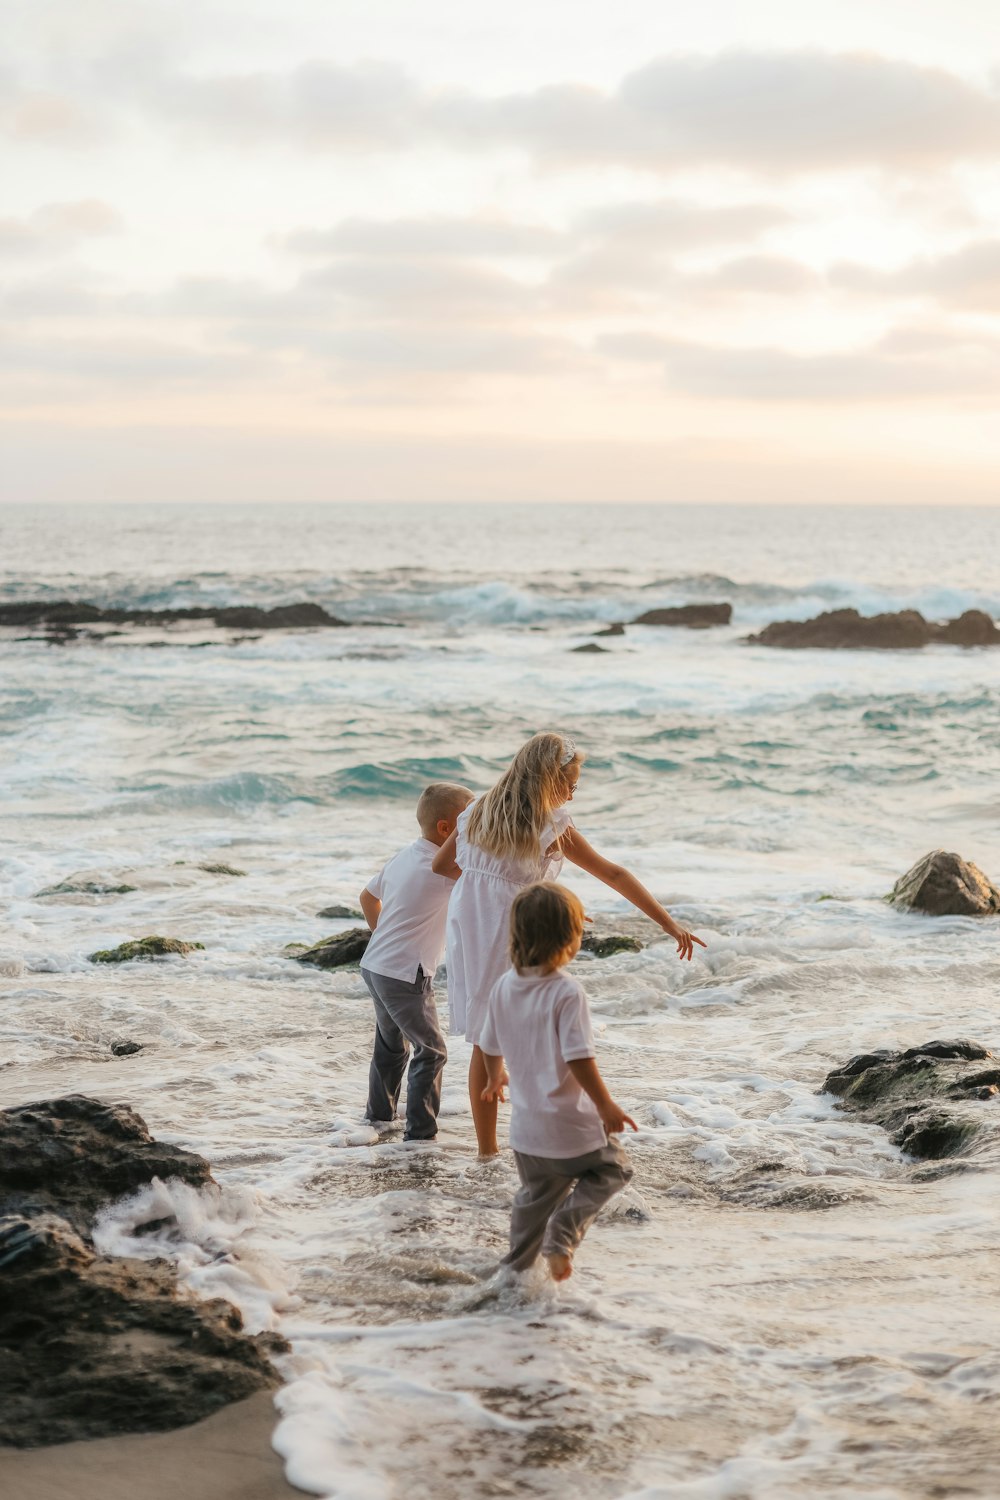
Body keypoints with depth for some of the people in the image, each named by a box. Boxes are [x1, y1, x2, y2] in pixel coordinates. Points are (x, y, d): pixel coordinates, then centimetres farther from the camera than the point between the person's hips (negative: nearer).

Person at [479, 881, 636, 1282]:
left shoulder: (506, 986, 0)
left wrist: (495, 1078, 31)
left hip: (525, 1125, 6)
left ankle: (516, 1269, 27)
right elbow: (579, 1058, -25)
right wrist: (605, 1106, -15)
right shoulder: (567, 992, -22)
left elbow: (490, 1046, 11)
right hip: (570, 1127, -6)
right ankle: (563, 1231, 0)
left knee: (535, 1196, 23)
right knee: (611, 1169, 17)